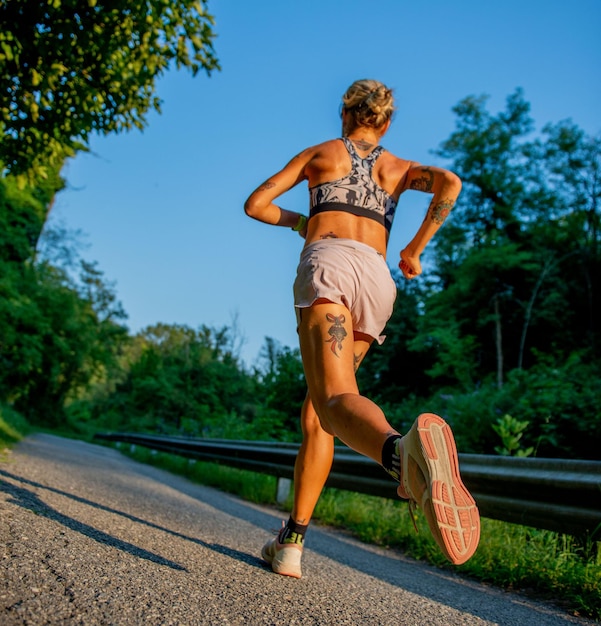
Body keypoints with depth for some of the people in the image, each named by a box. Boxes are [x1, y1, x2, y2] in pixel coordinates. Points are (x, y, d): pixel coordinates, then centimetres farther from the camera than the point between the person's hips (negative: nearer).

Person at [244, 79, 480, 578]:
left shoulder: (320, 152, 26)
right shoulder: (398, 168, 28)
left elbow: (256, 204, 22)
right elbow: (449, 182, 6)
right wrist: (416, 248, 14)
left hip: (328, 261, -3)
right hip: (377, 276, 3)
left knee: (336, 401, -27)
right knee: (314, 414, 12)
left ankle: (403, 450, -62)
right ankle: (292, 542, 9)